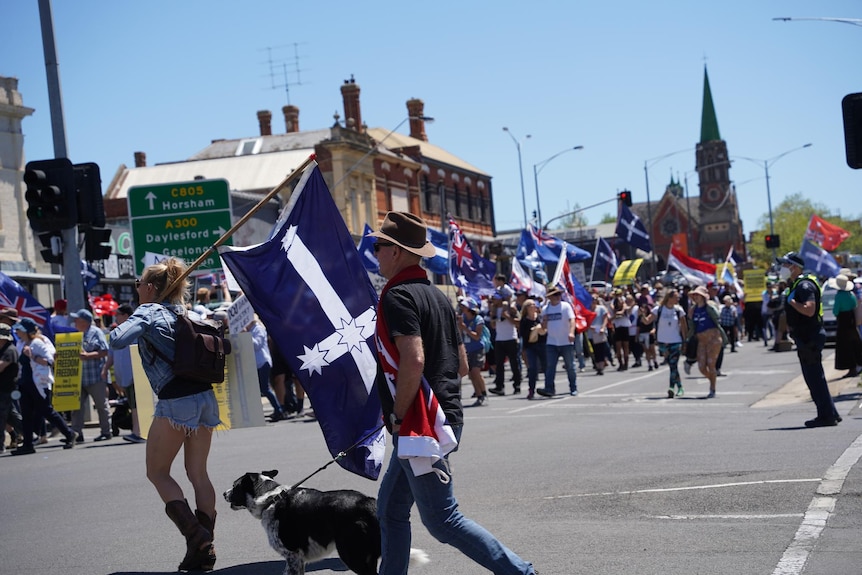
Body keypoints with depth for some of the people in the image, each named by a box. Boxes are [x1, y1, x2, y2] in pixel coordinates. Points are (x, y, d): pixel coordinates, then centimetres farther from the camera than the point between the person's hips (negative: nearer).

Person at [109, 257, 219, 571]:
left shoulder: (148, 312, -3)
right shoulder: (181, 312, 16)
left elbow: (117, 340, -19)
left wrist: (115, 331, 4)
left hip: (176, 402, -7)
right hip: (205, 396, 7)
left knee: (157, 471, 6)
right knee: (198, 472, 11)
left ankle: (194, 533, -9)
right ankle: (205, 548, 9)